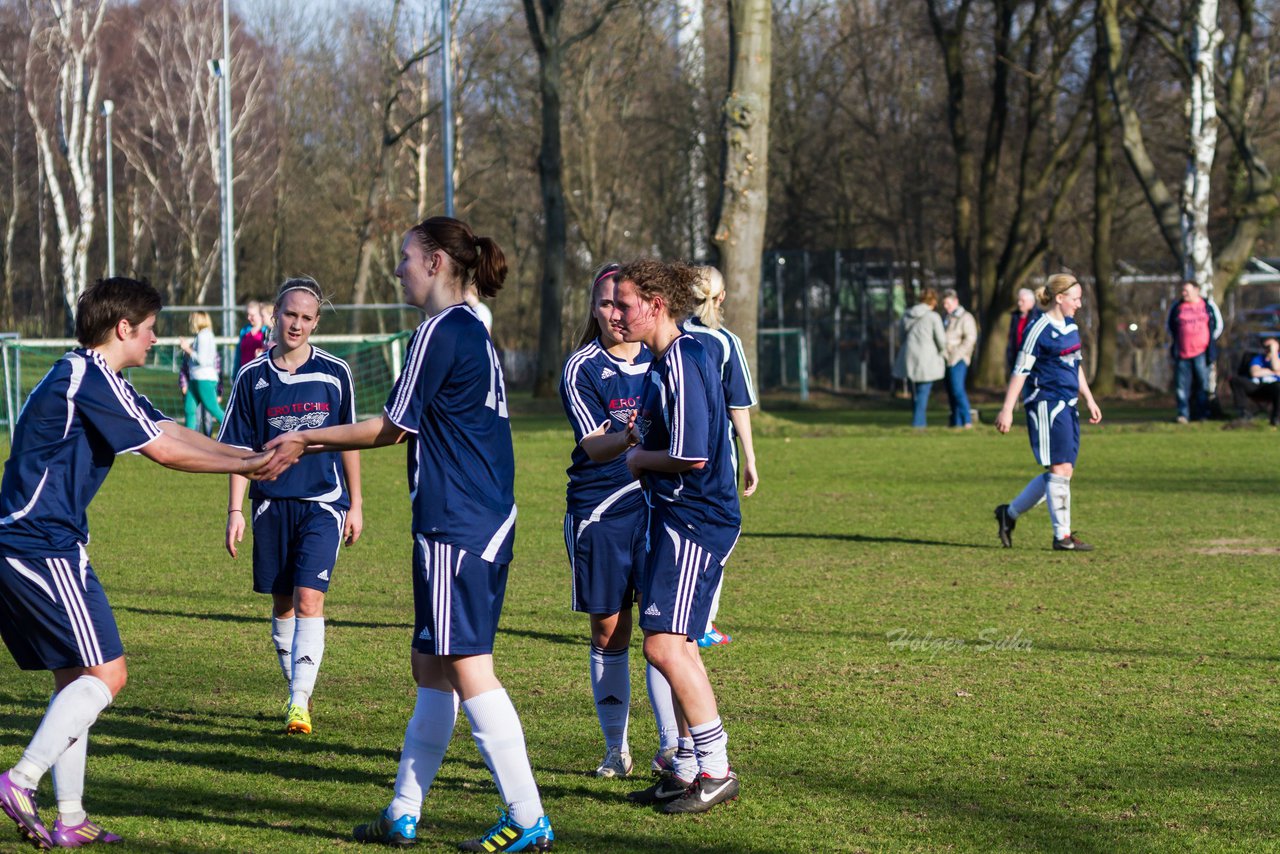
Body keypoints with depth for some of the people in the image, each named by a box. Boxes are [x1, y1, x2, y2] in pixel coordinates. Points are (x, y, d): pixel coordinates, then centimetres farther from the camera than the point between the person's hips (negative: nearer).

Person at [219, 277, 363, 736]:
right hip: (272, 504, 2)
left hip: (323, 504, -2)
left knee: (309, 600, -13)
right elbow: (239, 449, 5)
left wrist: (355, 504, 9)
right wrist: (235, 510, 0)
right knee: (282, 604, 10)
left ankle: (300, 704, -15)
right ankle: (297, 693, 24)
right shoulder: (253, 377, 1)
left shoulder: (334, 374, 0)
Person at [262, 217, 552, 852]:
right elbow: (409, 428, 22)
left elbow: (391, 428, -6)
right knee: (431, 667, 13)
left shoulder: (442, 333, -12)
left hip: (456, 523, -10)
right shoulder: (471, 331, 17)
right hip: (487, 518, 10)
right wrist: (310, 445, 25)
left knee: (468, 668, -8)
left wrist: (305, 439, 5)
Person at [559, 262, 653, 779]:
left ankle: (673, 745, -3)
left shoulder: (660, 358, 5)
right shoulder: (581, 368, -4)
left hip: (657, 502, 2)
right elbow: (593, 445, -15)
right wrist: (630, 435, -33)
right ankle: (616, 748, 14)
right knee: (607, 630, 4)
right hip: (598, 510, -1)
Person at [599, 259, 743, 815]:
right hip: (675, 518, 11)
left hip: (694, 520, -11)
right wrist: (641, 439, 10)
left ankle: (716, 770, -8)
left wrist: (639, 459, -7)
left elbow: (692, 456, -23)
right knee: (677, 647, 15)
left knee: (665, 645, -15)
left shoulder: (684, 365, -19)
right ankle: (687, 768, 24)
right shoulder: (663, 361, 13)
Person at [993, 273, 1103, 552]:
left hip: (1067, 406, 9)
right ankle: (1062, 536, -4)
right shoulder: (1040, 329, -12)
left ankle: (1010, 513, 22)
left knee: (1061, 471, 9)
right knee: (1061, 468, -9)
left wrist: (1089, 400, 23)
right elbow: (1021, 370, -13)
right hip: (1046, 404, -9)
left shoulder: (1070, 326, 14)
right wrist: (1007, 409, -16)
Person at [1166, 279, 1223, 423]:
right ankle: (1183, 414, -1)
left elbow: (1218, 324, 14)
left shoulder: (1208, 306, 4)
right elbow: (1169, 325, 22)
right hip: (1182, 352, 1)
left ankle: (1202, 413, 7)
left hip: (1201, 352, -1)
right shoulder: (1176, 307, 7)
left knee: (1202, 382, 0)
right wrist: (1174, 341, 16)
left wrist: (1210, 341, 11)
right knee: (1182, 384, -3)